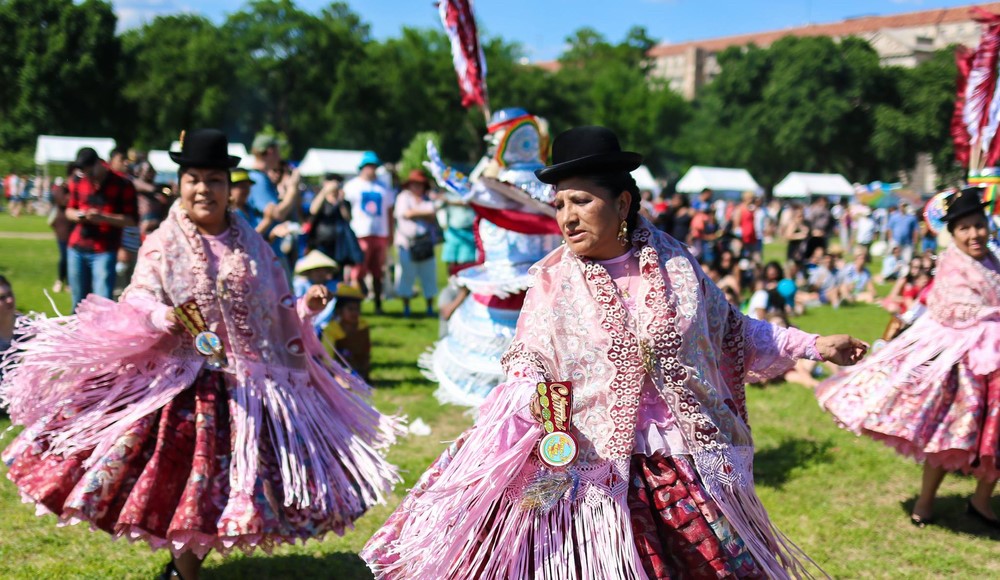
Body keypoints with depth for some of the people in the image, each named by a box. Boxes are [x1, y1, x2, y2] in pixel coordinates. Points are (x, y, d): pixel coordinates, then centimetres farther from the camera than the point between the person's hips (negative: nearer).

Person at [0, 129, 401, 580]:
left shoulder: (251, 245, 10)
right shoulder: (163, 244, -1)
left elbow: (276, 310, 15)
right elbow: (136, 308, -6)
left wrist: (304, 307, -4)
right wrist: (162, 319, -26)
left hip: (253, 382, 4)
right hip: (185, 383, -3)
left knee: (242, 482, 7)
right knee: (190, 478, -3)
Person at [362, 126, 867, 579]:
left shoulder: (674, 263, 1)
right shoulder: (553, 280, -4)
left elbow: (730, 334, 13)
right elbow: (526, 363, 1)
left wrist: (811, 346, 15)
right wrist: (533, 402, -21)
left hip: (688, 458, 2)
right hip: (595, 463, -2)